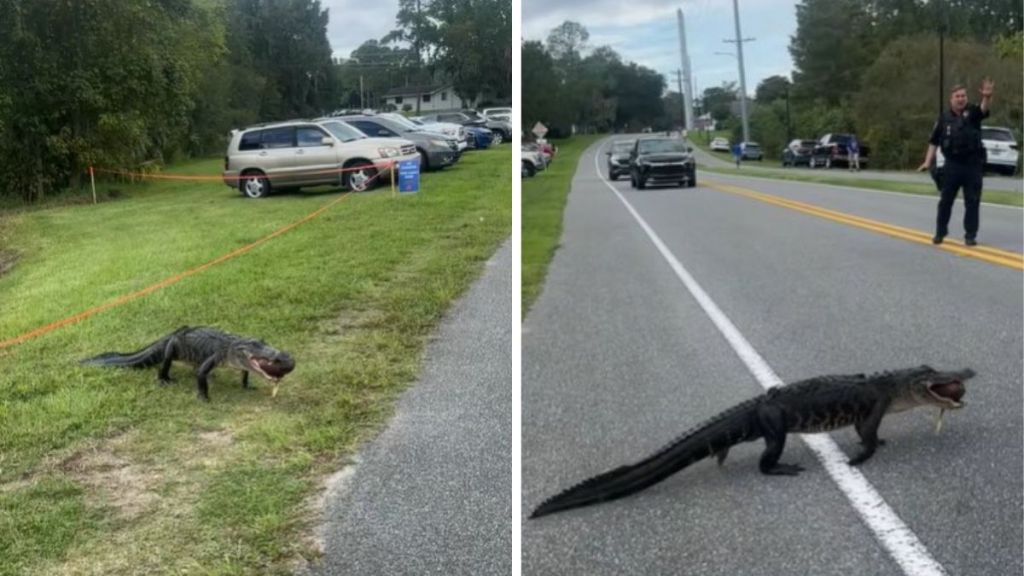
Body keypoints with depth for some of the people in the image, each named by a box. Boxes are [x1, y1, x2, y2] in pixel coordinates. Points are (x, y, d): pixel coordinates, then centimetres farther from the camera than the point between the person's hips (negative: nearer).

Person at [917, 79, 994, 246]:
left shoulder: (972, 112, -1)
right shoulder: (944, 118, 4)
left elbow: (984, 109, -25)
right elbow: (934, 141, 7)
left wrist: (987, 97, -48)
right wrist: (928, 161, -1)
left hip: (973, 164, -1)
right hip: (952, 165, 1)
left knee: (972, 201, 2)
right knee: (945, 201, 7)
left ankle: (970, 235, 10)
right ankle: (940, 233, 20)